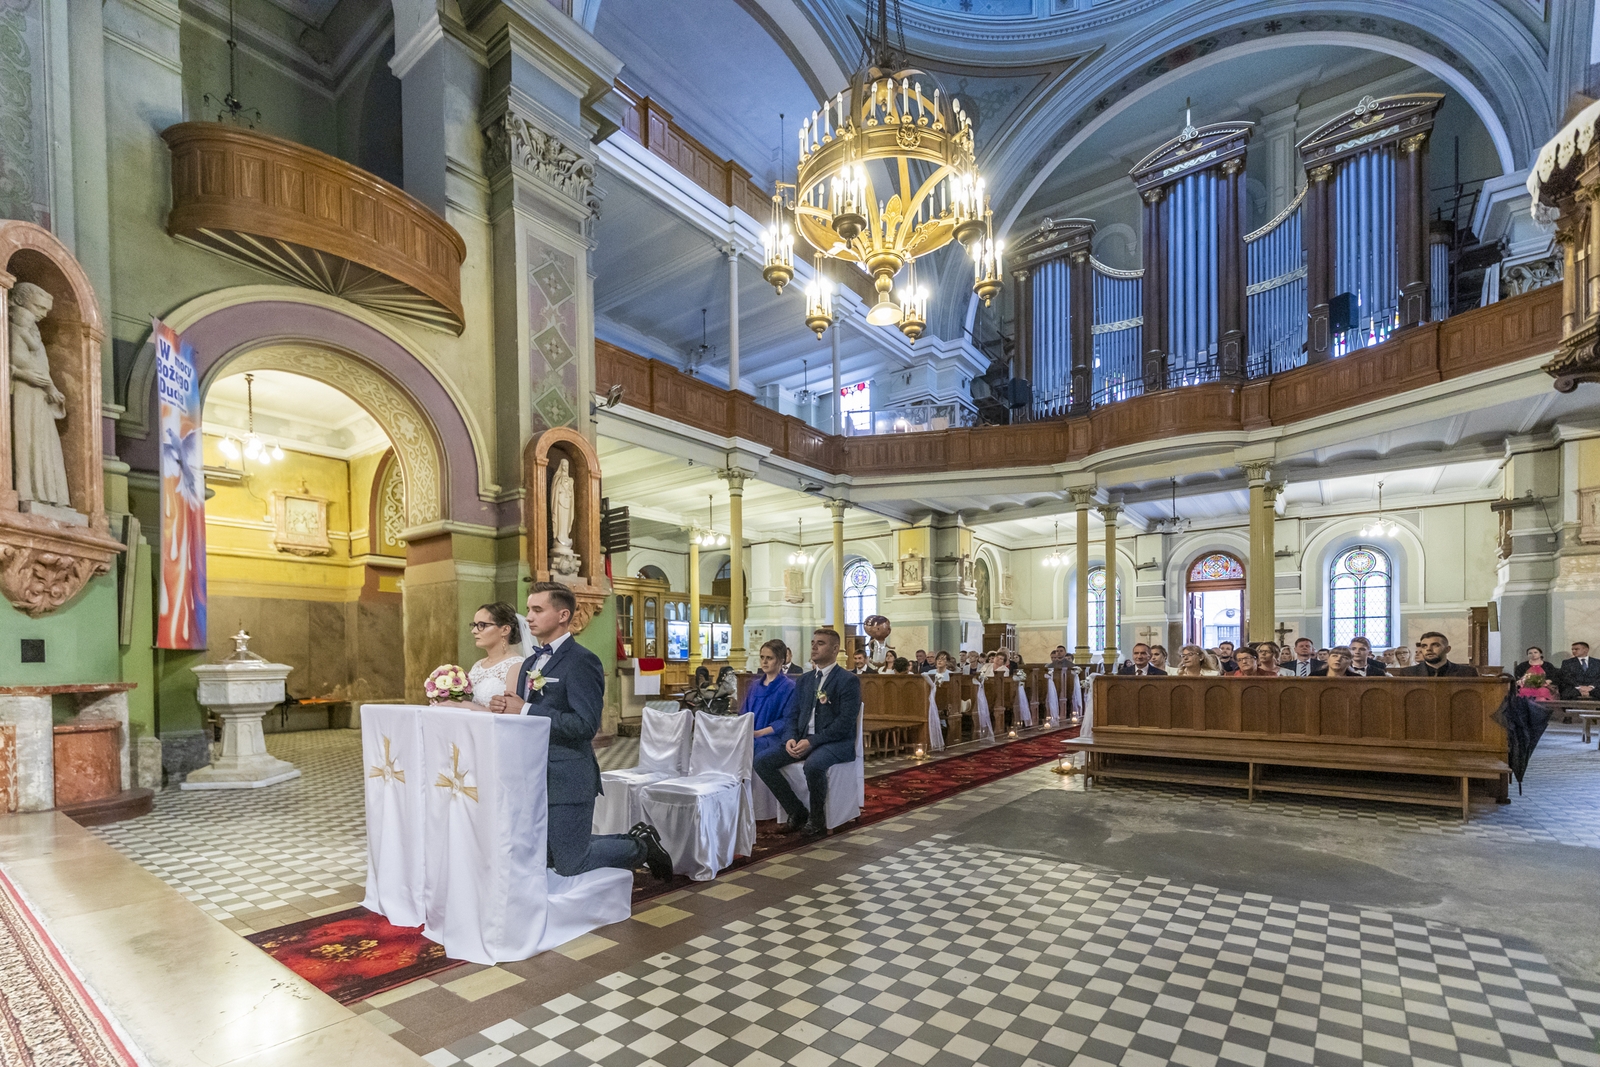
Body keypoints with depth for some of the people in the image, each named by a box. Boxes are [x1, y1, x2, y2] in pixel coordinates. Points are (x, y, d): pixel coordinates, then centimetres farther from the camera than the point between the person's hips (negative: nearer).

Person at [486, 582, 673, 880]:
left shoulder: (581, 661, -15)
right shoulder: (531, 661, 13)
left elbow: (586, 725, -24)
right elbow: (526, 714, 18)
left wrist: (525, 710, -22)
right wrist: (506, 708, -5)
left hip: (566, 778, -9)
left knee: (569, 866, -2)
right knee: (542, 858, 16)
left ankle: (641, 846, 20)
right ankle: (635, 838, 29)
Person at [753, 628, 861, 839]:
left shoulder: (848, 680, -7)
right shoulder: (805, 679, 15)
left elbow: (845, 723, -16)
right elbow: (792, 714, 13)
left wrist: (812, 741, -22)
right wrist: (790, 738, -8)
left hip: (836, 743, -7)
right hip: (803, 741, 7)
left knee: (813, 764, -38)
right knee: (762, 761, -11)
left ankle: (817, 819, -10)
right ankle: (797, 813, 3)